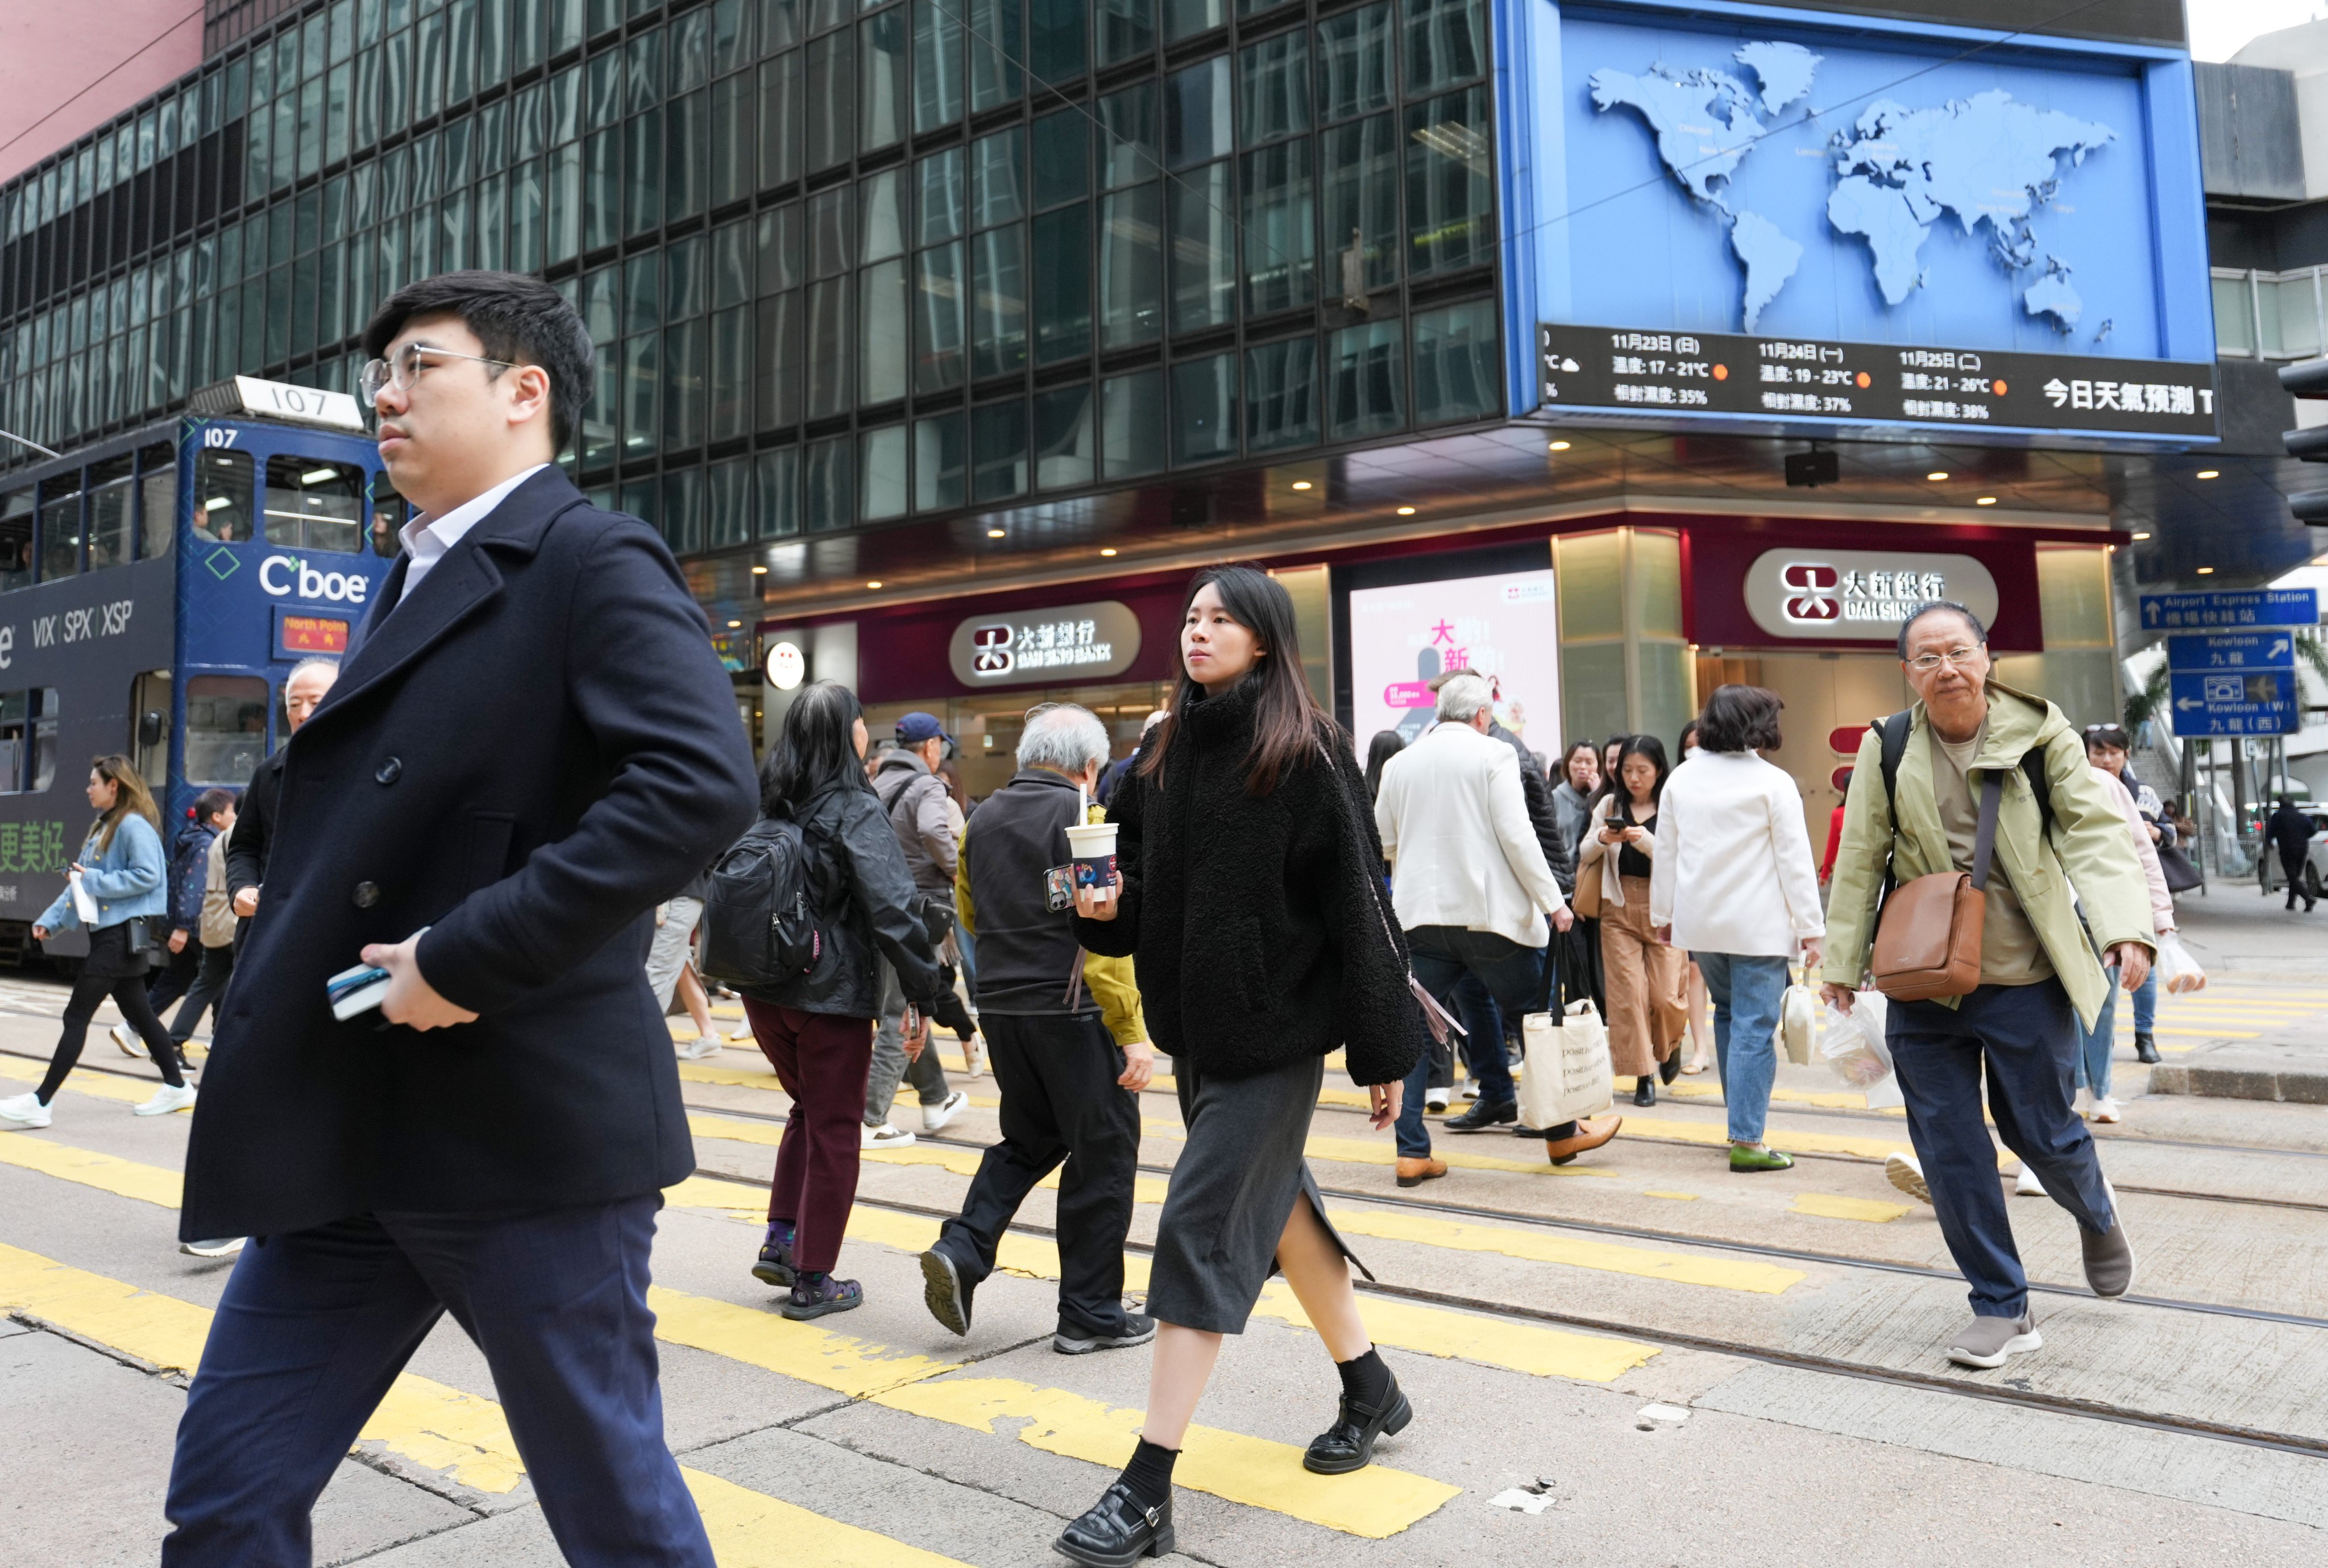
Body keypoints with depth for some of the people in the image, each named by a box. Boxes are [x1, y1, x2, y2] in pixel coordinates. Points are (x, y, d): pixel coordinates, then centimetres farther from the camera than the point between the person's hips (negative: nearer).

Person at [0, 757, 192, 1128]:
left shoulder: (134, 826, -13)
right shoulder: (104, 827, 17)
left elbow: (148, 875, -22)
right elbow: (79, 880, 17)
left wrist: (95, 881, -19)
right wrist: (51, 919, 10)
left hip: (122, 934, -10)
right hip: (108, 932, 10)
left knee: (76, 1015, -7)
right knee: (137, 1011, 12)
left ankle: (40, 1103, -4)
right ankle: (176, 1087, 19)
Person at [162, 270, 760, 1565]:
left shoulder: (596, 561, -11)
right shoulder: (416, 582, 17)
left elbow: (700, 783, -26)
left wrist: (476, 956, -25)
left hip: (528, 1130, -8)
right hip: (352, 1139, 9)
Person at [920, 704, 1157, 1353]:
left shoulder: (984, 819, 10)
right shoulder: (1084, 817, -11)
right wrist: (1133, 1031, -17)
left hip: (999, 1004, 7)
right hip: (1070, 1009, -7)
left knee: (1029, 1140, 23)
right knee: (1102, 1154, 6)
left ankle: (961, 1251, 6)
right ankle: (1089, 1313, 13)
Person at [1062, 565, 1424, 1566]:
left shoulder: (1306, 752, -12)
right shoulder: (1164, 752, 7)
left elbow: (1356, 904, -12)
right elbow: (1143, 887, 13)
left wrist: (1382, 1050, -12)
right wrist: (1105, 906, -10)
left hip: (1277, 1024, -7)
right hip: (1193, 1022, 7)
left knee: (1202, 1228, -8)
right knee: (1273, 1204, 18)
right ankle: (1370, 1390, 40)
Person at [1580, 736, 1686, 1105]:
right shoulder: (1610, 805, 7)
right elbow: (1584, 855, 8)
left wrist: (1645, 839, -24)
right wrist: (1602, 839, -13)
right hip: (1618, 907, 2)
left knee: (1667, 995, -3)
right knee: (1627, 993, -3)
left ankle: (1668, 1048, 29)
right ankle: (1644, 1074, 8)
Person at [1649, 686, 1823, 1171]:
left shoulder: (1681, 779, 5)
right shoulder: (1773, 782, -9)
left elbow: (1665, 853, 9)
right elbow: (1794, 859, -9)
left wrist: (1662, 914, 18)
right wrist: (1810, 928, -5)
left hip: (1699, 920, 5)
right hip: (1757, 925, -5)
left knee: (1727, 1013, 21)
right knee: (1755, 1029, -3)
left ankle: (1741, 1123, 26)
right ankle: (1746, 1141, -5)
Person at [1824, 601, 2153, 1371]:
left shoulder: (2039, 732, -4)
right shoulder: (1887, 748, 0)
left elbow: (2094, 832, -6)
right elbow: (1859, 861, 3)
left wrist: (2126, 929, -20)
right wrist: (1842, 964, 3)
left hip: (2025, 980, -2)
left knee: (2042, 1133, 9)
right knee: (1948, 1149, 4)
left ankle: (2097, 1215, 46)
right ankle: (2002, 1307, 21)